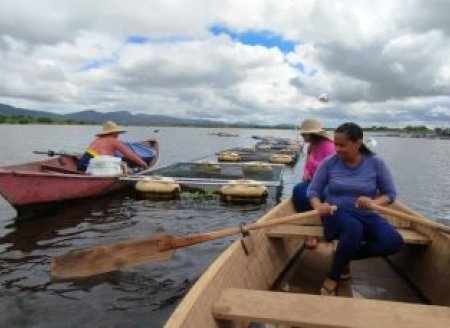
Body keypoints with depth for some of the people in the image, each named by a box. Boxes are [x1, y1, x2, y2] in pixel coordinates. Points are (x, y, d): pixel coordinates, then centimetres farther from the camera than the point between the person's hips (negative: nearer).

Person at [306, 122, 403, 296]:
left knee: (394, 241, -25)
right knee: (354, 229, -38)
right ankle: (332, 279, -18)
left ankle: (344, 256, -4)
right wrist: (318, 206, -25)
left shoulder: (376, 163, -5)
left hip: (366, 215, 2)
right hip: (337, 213, -2)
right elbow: (312, 190, -2)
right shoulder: (329, 163, -6)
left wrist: (373, 202, -22)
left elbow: (390, 194, 0)